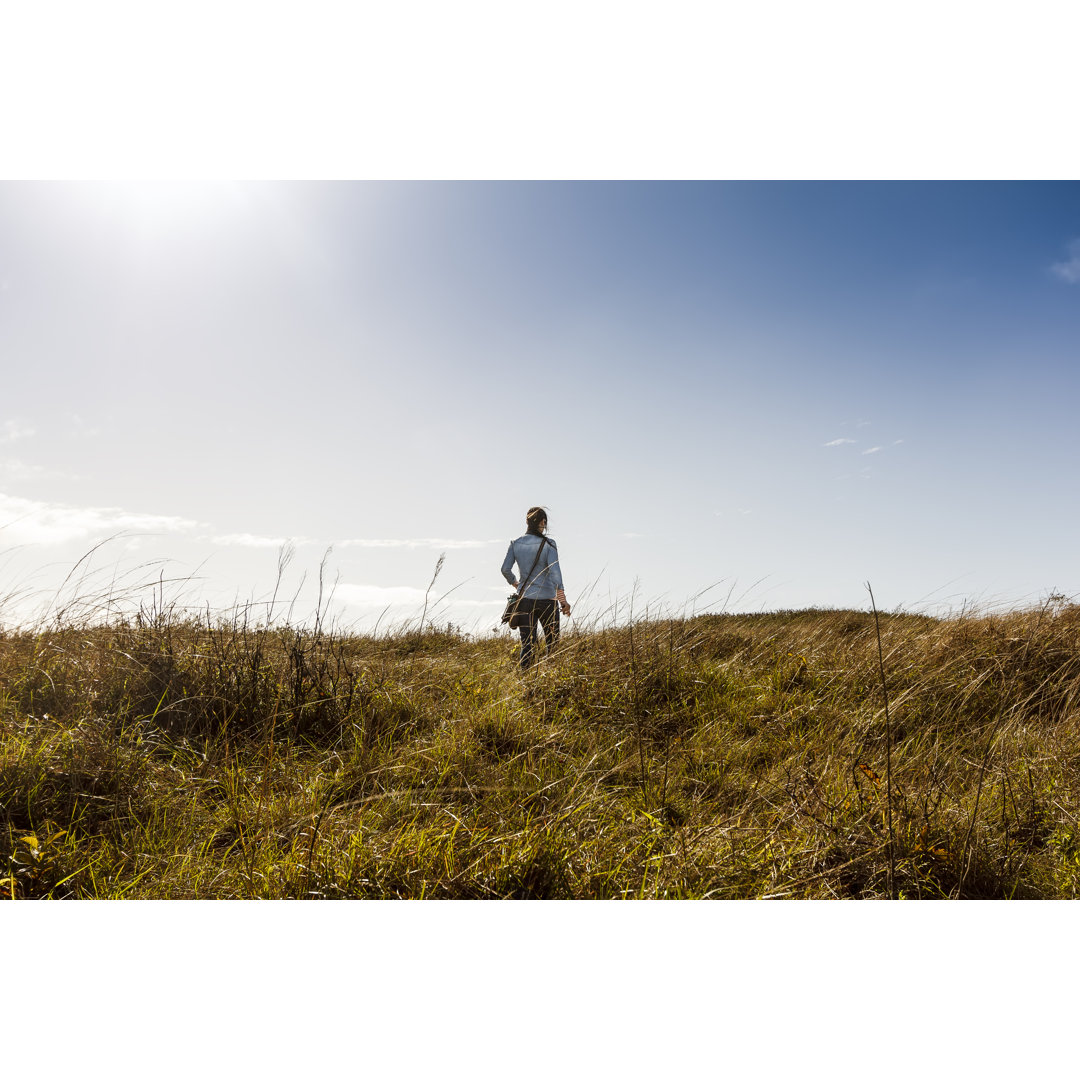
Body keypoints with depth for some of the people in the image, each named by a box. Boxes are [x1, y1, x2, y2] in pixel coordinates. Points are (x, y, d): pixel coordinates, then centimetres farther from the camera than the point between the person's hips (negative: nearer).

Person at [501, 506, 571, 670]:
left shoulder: (515, 543, 1)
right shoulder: (548, 543, -9)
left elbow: (505, 569, 0)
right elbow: (555, 570, -16)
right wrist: (562, 599, -16)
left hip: (525, 599, 3)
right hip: (547, 599, -2)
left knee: (527, 644, 4)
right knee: (552, 643, 12)